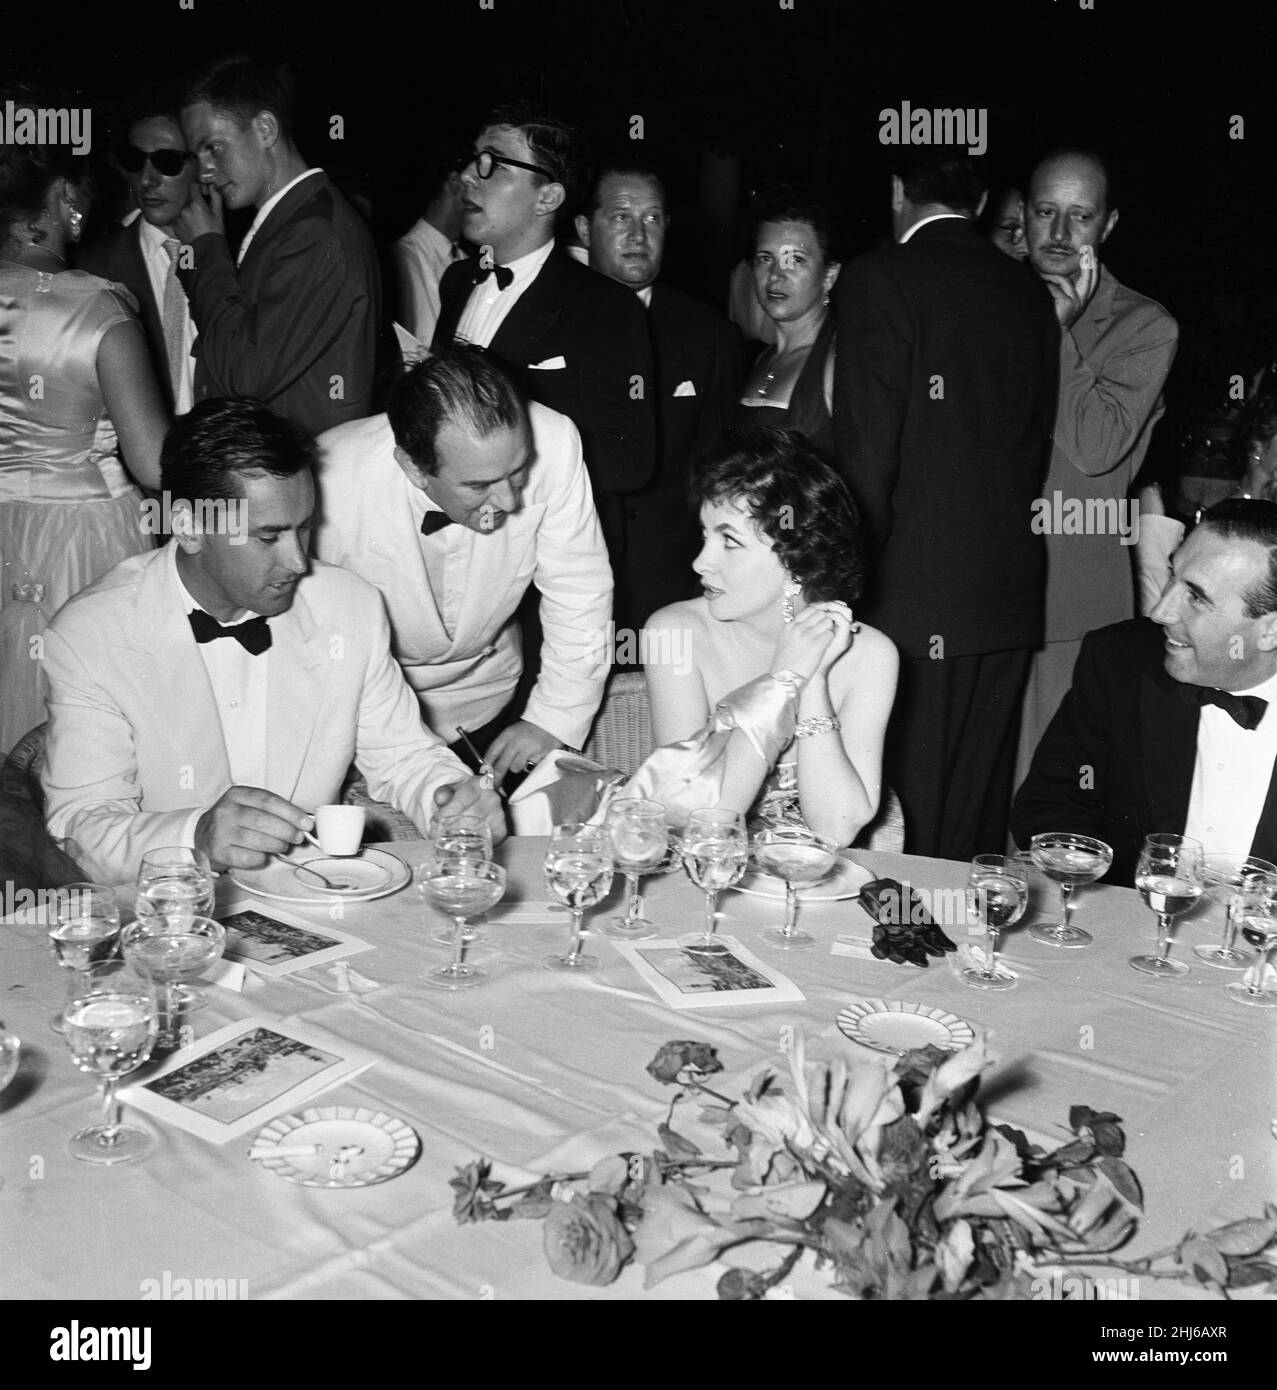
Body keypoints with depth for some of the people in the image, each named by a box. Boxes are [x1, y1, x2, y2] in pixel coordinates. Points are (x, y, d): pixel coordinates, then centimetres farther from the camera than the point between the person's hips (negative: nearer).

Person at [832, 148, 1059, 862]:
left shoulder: (878, 279, -7)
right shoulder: (1032, 292, 11)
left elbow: (869, 449, -13)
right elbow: (1039, 442, 12)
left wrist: (860, 573, -4)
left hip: (916, 596, -6)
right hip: (1011, 592, 6)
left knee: (909, 814, 2)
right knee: (980, 822, 14)